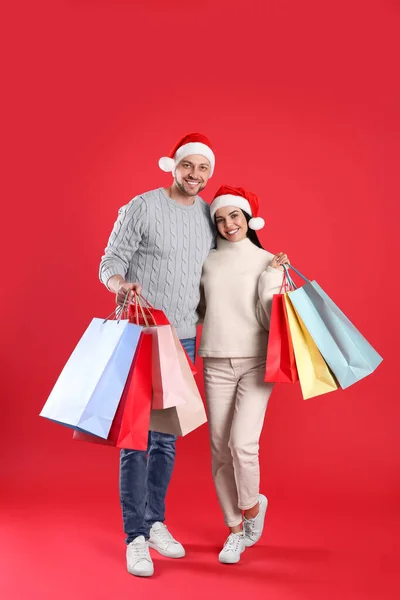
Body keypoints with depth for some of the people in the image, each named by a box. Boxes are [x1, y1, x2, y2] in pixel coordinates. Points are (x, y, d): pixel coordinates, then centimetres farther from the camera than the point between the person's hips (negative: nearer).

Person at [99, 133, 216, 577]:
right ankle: (136, 537, 6)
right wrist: (120, 285, -30)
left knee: (167, 436, 11)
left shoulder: (210, 215, 8)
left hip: (184, 339, 5)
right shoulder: (141, 207, -7)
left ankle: (155, 522, 24)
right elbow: (110, 263, -8)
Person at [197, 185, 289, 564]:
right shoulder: (207, 262, 8)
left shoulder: (267, 262, 0)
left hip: (256, 363, -3)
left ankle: (252, 506, 16)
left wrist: (273, 277, -13)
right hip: (216, 365, 3)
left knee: (242, 444, -15)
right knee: (220, 448, 4)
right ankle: (235, 530, 21)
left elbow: (269, 318, -5)